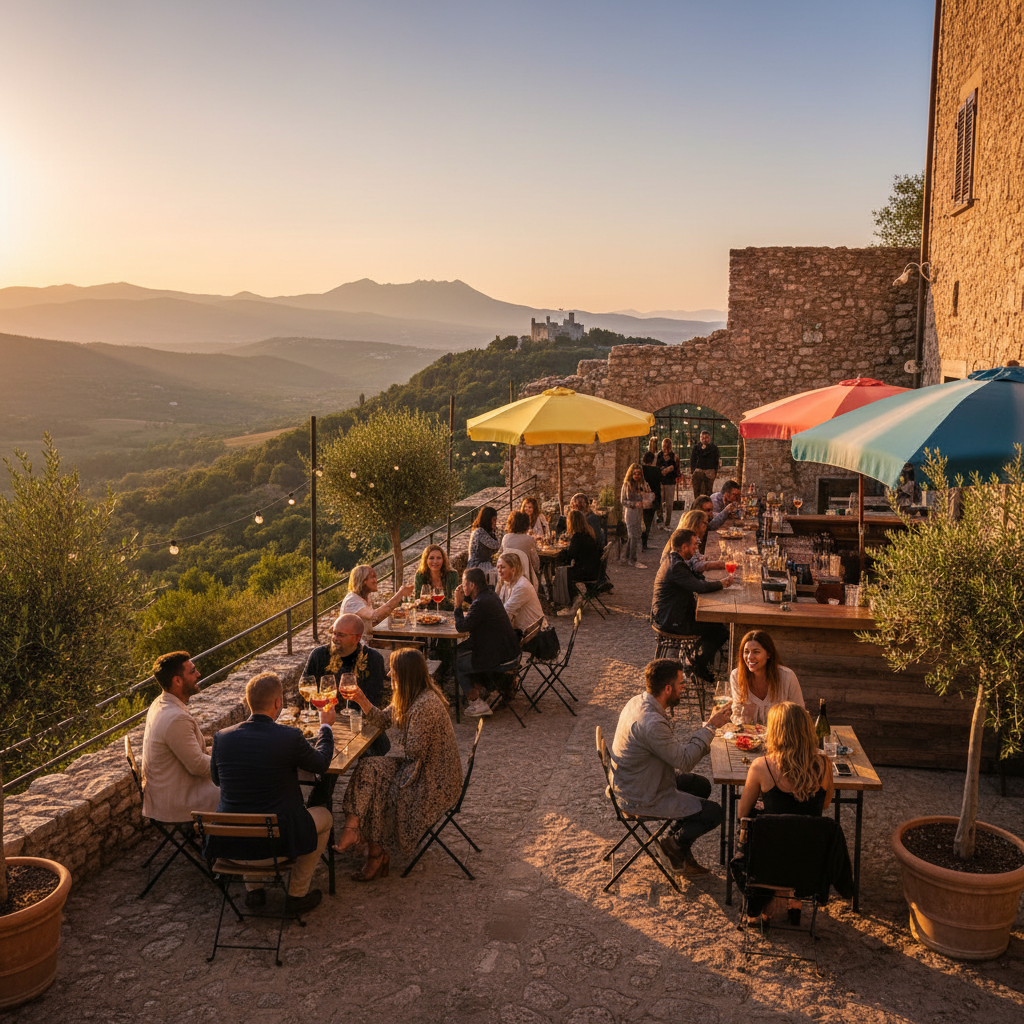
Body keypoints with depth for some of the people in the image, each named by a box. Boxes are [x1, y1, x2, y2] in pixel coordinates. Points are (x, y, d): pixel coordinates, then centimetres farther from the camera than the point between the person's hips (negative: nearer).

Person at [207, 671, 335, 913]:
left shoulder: (222, 737, -8)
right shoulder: (290, 737, -18)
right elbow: (321, 764, 2)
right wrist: (326, 726, 19)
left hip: (230, 840, 4)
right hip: (276, 841, -4)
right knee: (324, 816, 25)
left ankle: (252, 890, 39)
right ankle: (297, 894, 28)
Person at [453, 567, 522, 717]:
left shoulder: (481, 604, -25)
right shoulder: (490, 595, 6)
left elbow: (461, 627, -22)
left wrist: (458, 605, -12)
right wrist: (466, 598, 8)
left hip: (496, 654, -10)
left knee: (456, 664, 4)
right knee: (458, 650, 24)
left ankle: (478, 703, 6)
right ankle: (477, 688, 32)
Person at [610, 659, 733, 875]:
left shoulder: (638, 702, -2)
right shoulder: (651, 723, -34)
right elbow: (684, 761, -24)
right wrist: (710, 726, -18)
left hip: (632, 783, 10)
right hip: (641, 799, -10)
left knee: (702, 786, 21)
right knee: (713, 813, -6)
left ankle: (678, 845, 26)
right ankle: (675, 843, 17)